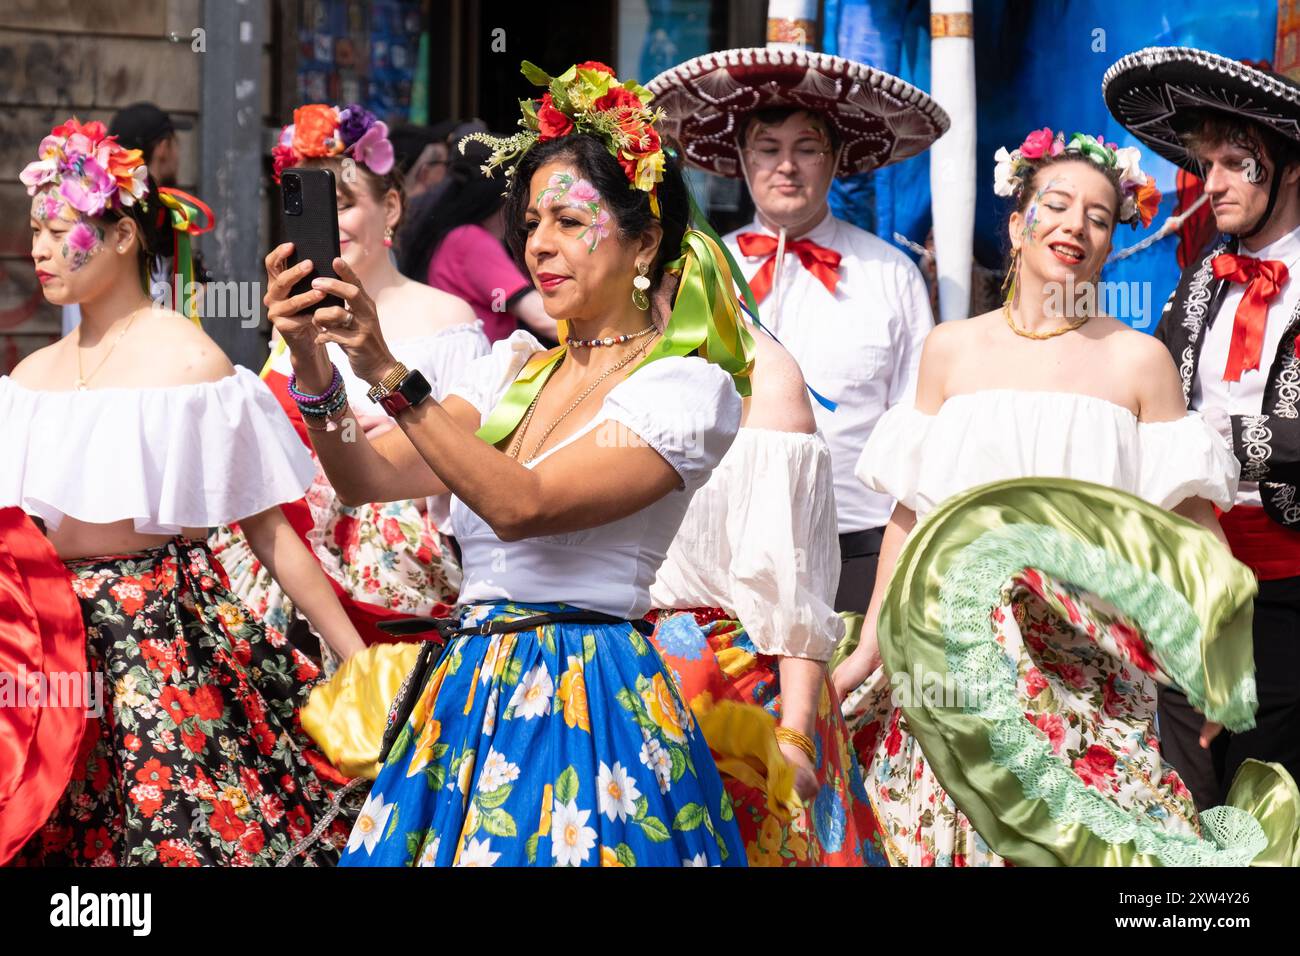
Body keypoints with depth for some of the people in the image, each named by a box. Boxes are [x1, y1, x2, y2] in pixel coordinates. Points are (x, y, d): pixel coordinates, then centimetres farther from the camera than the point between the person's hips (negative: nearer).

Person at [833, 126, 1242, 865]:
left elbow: (1190, 522, -2)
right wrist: (870, 649, 8)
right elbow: (910, 513, 11)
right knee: (947, 837, 0)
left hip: (1088, 665, -2)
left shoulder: (1138, 361, 2)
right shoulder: (952, 350, 8)